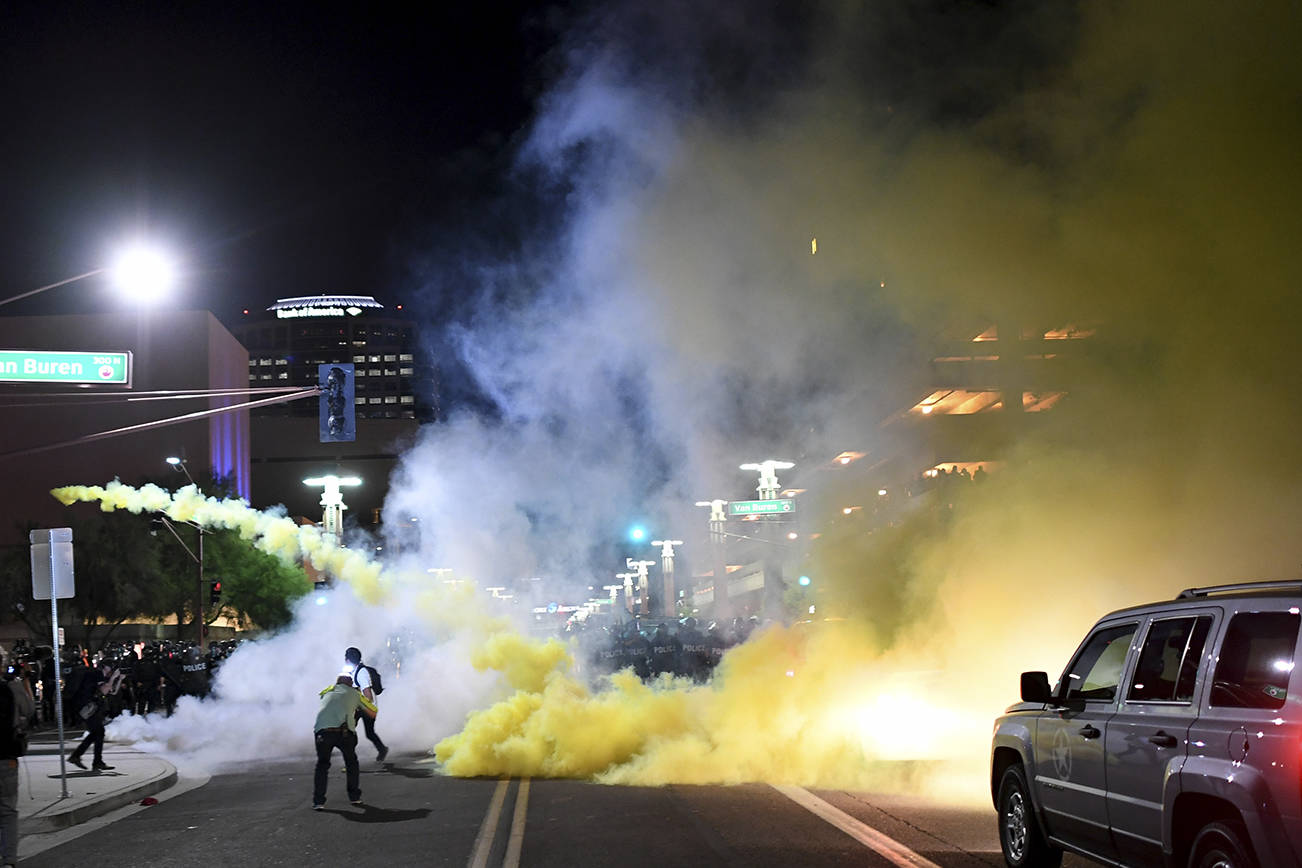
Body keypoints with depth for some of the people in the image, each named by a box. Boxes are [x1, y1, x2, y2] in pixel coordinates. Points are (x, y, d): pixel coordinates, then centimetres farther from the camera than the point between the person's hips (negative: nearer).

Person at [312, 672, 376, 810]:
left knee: (322, 764, 17)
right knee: (351, 762, 24)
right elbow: (373, 712, 33)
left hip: (322, 730, 1)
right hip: (344, 730, -1)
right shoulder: (354, 694, 24)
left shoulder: (329, 691, 28)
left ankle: (318, 801, 7)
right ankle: (354, 796, 25)